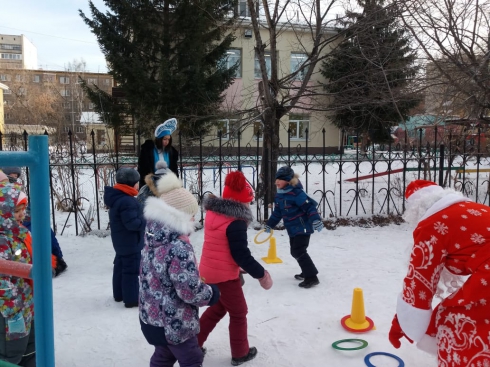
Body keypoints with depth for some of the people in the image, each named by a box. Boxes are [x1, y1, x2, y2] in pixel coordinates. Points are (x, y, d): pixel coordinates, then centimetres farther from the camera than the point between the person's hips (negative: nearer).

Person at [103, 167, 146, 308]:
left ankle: (119, 294, 33)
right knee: (131, 270, -2)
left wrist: (142, 218, 6)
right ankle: (131, 299, 7)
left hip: (121, 241, 11)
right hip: (131, 242, -11)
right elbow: (133, 223, -29)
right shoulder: (127, 201, -27)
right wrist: (146, 221, -15)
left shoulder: (117, 197, 7)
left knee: (120, 266, 19)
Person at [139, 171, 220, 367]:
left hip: (152, 316, 8)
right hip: (174, 322, -8)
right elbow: (190, 290, -27)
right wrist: (212, 293, -6)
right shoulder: (179, 247, -29)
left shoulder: (153, 238, -2)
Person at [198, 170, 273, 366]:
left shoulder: (213, 213, 2)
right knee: (238, 313, 14)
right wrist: (260, 273, -12)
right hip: (224, 274, -8)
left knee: (218, 307, 27)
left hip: (208, 270, 8)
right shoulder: (235, 222, -24)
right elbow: (241, 255, -24)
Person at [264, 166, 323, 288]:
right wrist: (269, 224, 23)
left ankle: (312, 277, -4)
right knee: (295, 252, 16)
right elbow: (277, 212, 19)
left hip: (302, 227, -9)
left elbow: (309, 206, -24)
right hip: (292, 229, 9)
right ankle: (307, 272, 34)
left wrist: (315, 220, -34)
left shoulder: (296, 192, -21)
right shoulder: (279, 195, 8)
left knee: (299, 252, -11)